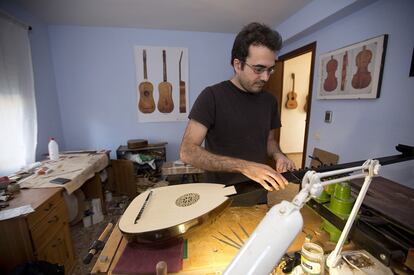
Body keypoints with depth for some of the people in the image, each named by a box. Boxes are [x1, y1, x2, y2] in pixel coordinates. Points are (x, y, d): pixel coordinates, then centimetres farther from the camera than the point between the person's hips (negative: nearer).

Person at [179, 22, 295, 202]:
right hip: (221, 193, -3)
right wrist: (244, 166, -27)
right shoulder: (212, 96, -15)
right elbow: (187, 152, -22)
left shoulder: (269, 100, 3)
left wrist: (277, 155, -5)